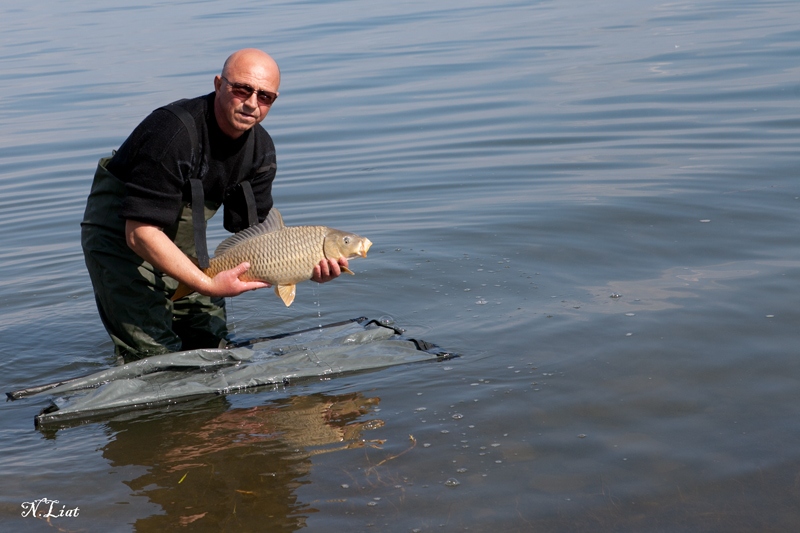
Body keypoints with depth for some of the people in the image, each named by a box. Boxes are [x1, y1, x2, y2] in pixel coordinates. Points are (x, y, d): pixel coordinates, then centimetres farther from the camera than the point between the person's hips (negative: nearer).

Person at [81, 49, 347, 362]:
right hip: (119, 240, -7)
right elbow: (140, 233, -32)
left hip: (181, 247, 7)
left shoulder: (260, 148, -7)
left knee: (214, 348, 9)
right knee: (158, 361, -14)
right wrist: (207, 285, -37)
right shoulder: (173, 132, -31)